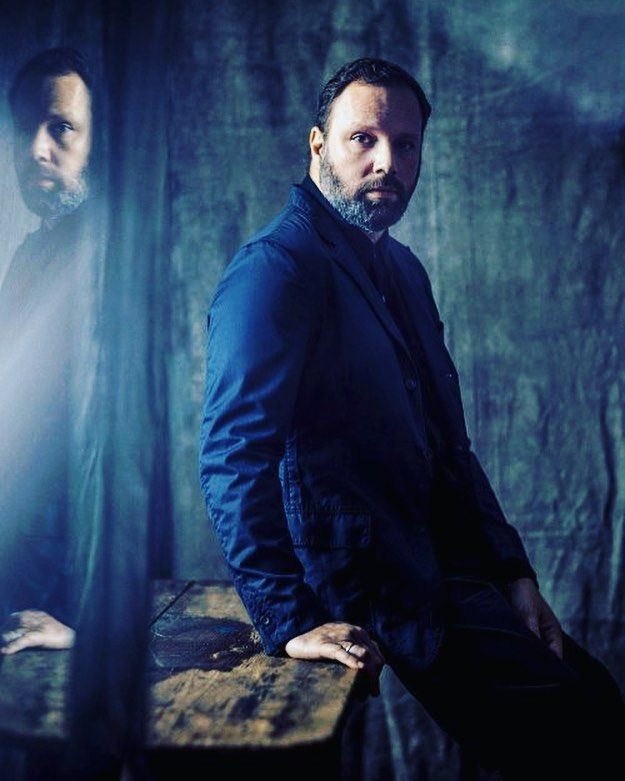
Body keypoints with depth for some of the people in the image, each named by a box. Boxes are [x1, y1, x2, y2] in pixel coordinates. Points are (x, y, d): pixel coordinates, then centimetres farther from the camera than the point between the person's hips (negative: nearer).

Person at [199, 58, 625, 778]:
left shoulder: (404, 271, 15)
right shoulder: (276, 267, -13)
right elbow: (233, 459, -22)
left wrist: (513, 573, 9)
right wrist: (290, 621, -26)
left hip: (447, 574, 9)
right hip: (369, 602, -9)